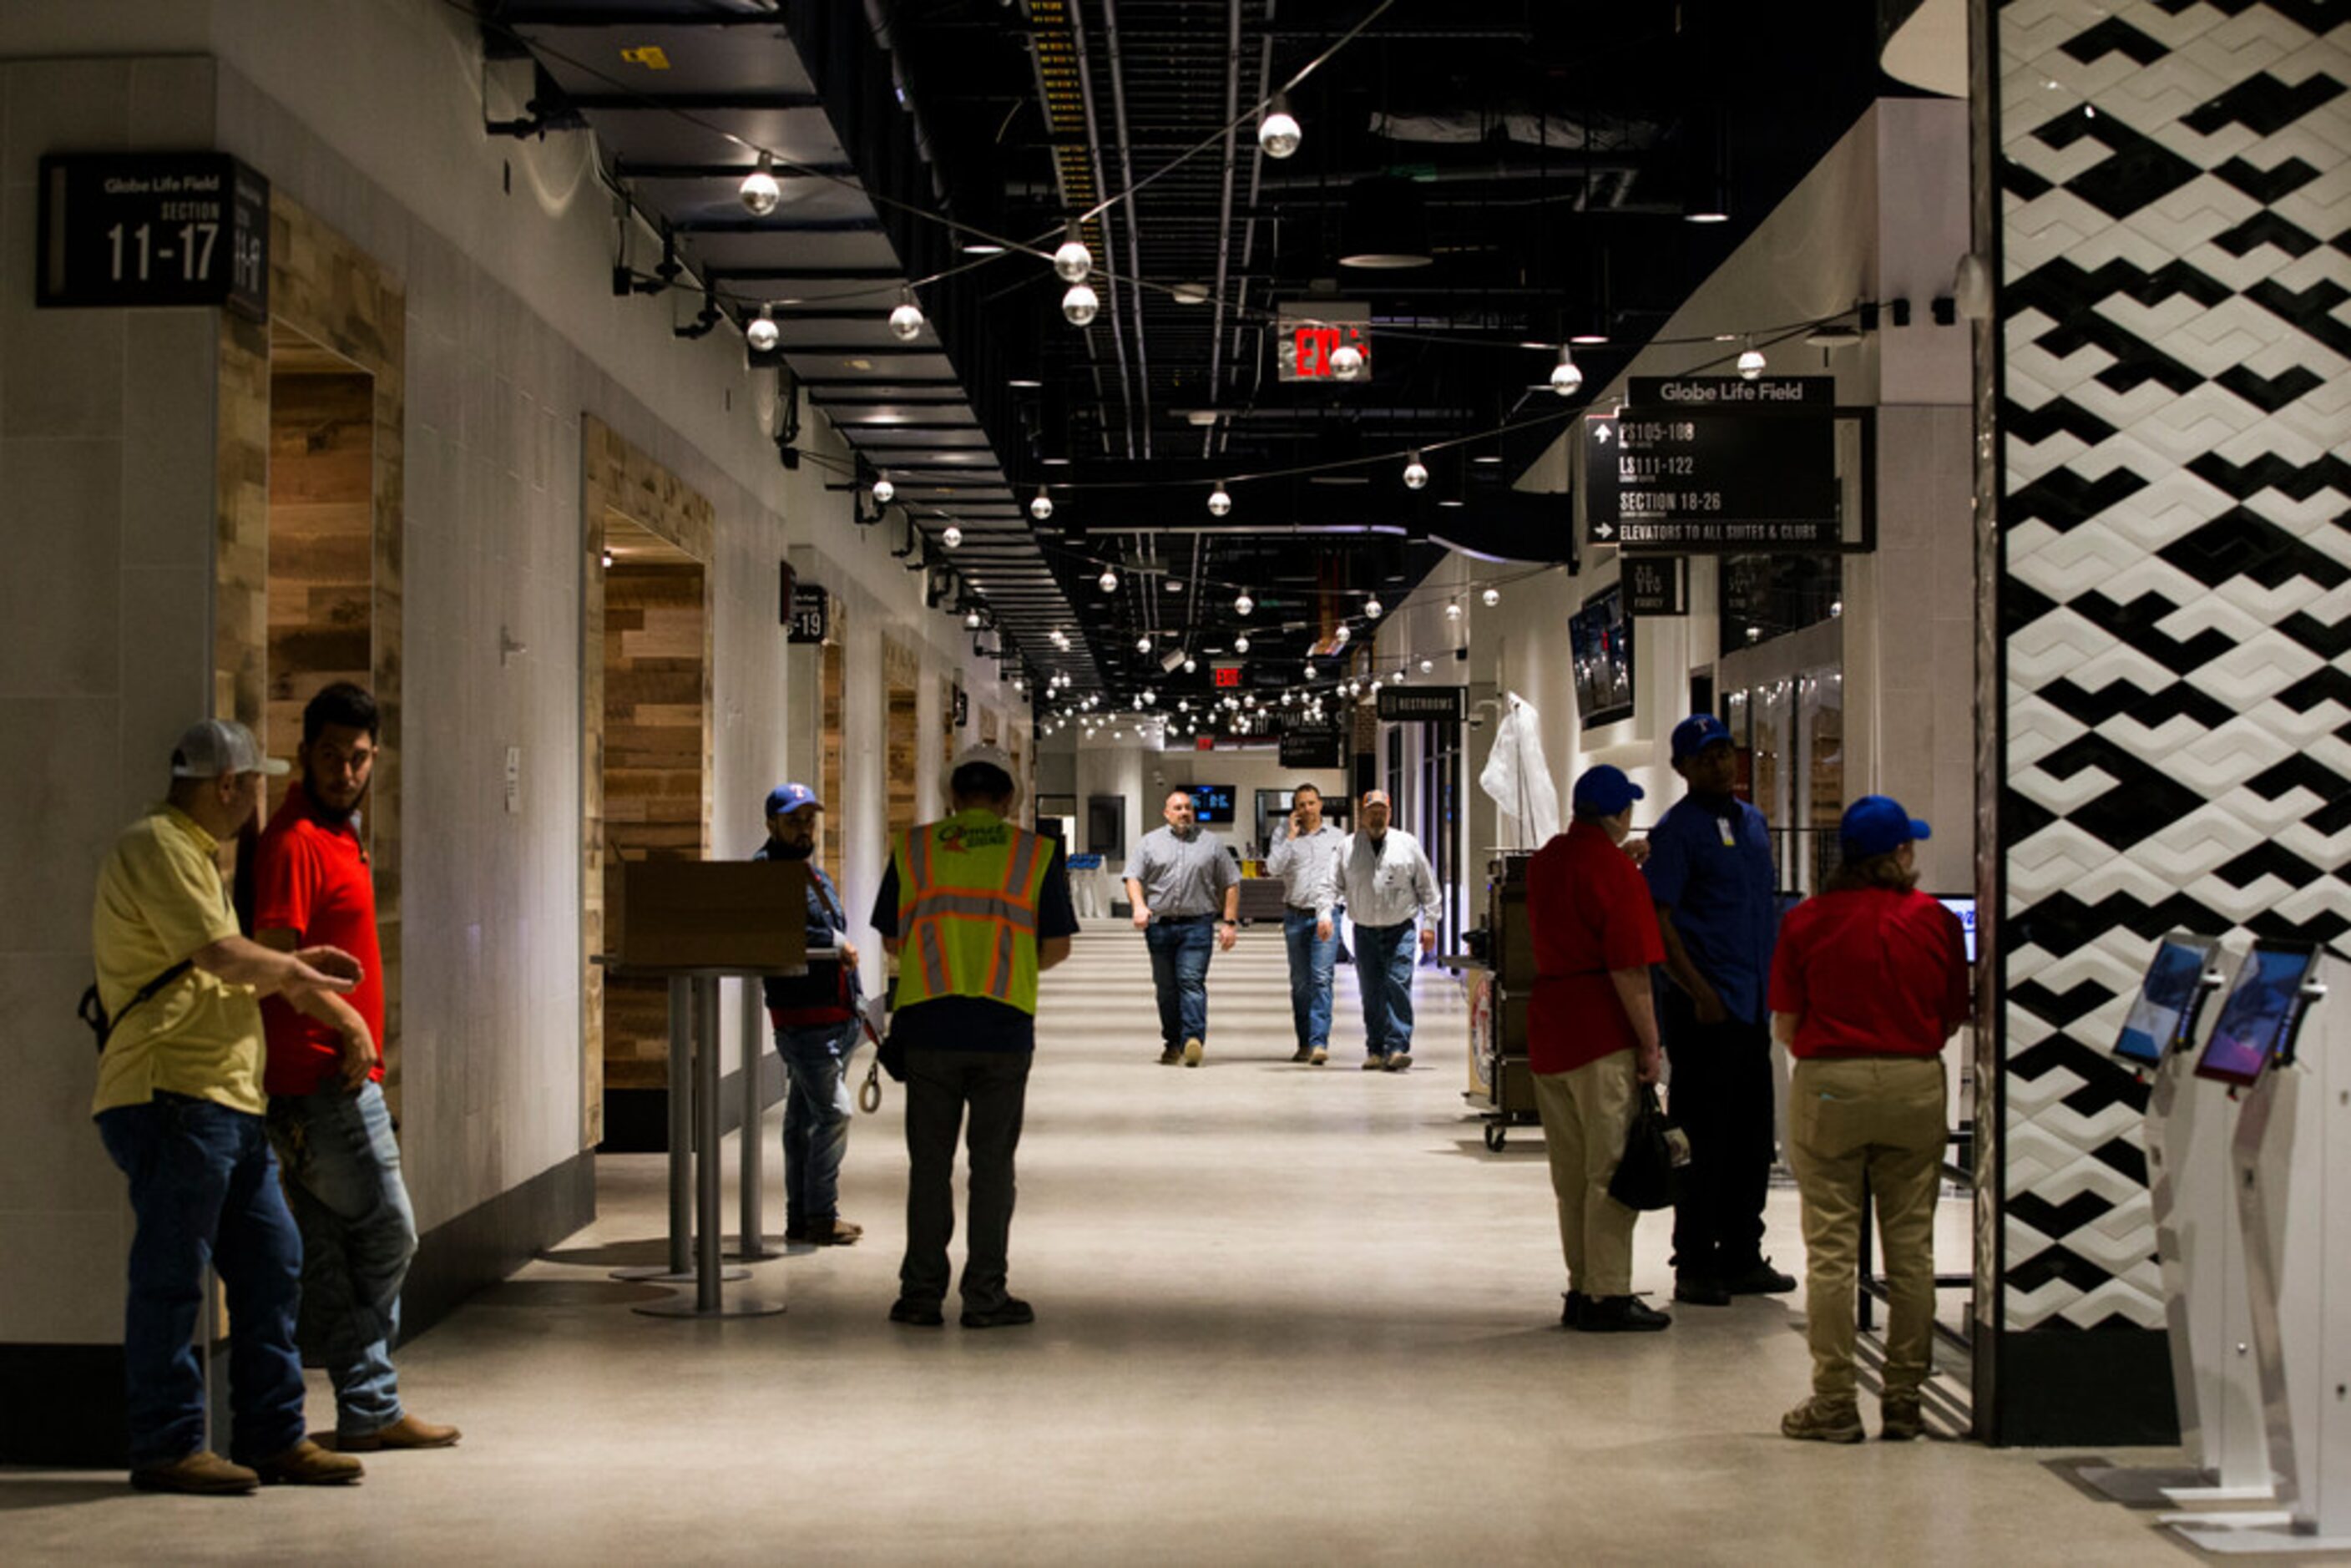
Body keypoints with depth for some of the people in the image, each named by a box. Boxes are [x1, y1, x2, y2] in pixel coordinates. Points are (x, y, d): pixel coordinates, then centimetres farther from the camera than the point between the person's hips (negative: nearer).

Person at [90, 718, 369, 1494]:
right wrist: (293, 975, -2)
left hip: (226, 1098, 10)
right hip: (172, 1097, -10)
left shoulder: (191, 852, 24)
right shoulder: (153, 849, -10)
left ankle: (272, 1436, 15)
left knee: (271, 1264, 9)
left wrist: (292, 969, 17)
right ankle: (166, 1445, 5)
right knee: (171, 1275, -3)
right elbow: (223, 955, -19)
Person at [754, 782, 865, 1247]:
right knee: (833, 1111, -13)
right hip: (801, 1015, -9)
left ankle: (802, 1218, 16)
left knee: (804, 1117, 12)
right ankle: (819, 1217, -8)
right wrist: (833, 942, -17)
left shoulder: (814, 872, 21)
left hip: (835, 1013, 9)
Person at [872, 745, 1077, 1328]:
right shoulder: (1036, 853, 4)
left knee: (929, 1162, 7)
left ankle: (922, 1294, 7)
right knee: (991, 1162, 5)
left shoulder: (913, 848, 7)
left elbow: (891, 938, 11)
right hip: (1004, 1026, -1)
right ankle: (985, 1296, 5)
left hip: (929, 1023, 1)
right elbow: (1057, 946, 6)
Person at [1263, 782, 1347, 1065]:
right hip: (1295, 915, 1)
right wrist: (1291, 836, -5)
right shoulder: (1285, 835, 7)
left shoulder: (1337, 837, 9)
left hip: (1325, 914, -1)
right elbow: (1273, 868, -7)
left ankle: (1319, 1042, -18)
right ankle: (1304, 1043, 14)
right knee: (1300, 982, 6)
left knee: (1321, 978, -13)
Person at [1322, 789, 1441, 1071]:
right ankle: (1376, 1050, 11)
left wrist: (1429, 923, 4)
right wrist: (1325, 913, -12)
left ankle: (1397, 1048, -16)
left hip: (1400, 930, -2)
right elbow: (1332, 884, 5)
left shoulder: (1407, 844, 5)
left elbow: (1427, 886, 8)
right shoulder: (1348, 848, 6)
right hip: (1365, 932, 2)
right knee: (1371, 994, 4)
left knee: (1398, 986, -13)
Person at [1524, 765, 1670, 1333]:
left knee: (1571, 1174, 12)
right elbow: (1630, 970, -17)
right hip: (1603, 1033, -8)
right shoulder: (1615, 870, -11)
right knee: (1611, 1171, -3)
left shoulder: (1545, 861, 13)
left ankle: (1581, 1288, 17)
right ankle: (1608, 1296, -2)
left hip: (1546, 1030, 8)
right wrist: (1651, 1045, -12)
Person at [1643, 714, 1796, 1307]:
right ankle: (1694, 1266, 4)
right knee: (1704, 1141, -4)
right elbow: (1658, 924, -12)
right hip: (1705, 1008, -7)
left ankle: (1741, 1256, 22)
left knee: (1753, 1140, 12)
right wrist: (1700, 992, -19)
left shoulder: (1754, 822, 16)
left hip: (1756, 1006, 7)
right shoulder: (1676, 830, -7)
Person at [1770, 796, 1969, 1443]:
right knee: (1910, 1248, 9)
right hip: (1915, 1084, 2)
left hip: (1829, 1084, -1)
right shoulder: (1937, 922, 0)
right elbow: (1953, 1021, 6)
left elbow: (1785, 1026, -1)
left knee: (1831, 1249, 2)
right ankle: (1904, 1399, 13)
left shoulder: (1806, 921, -3)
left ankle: (1834, 1402, 4)